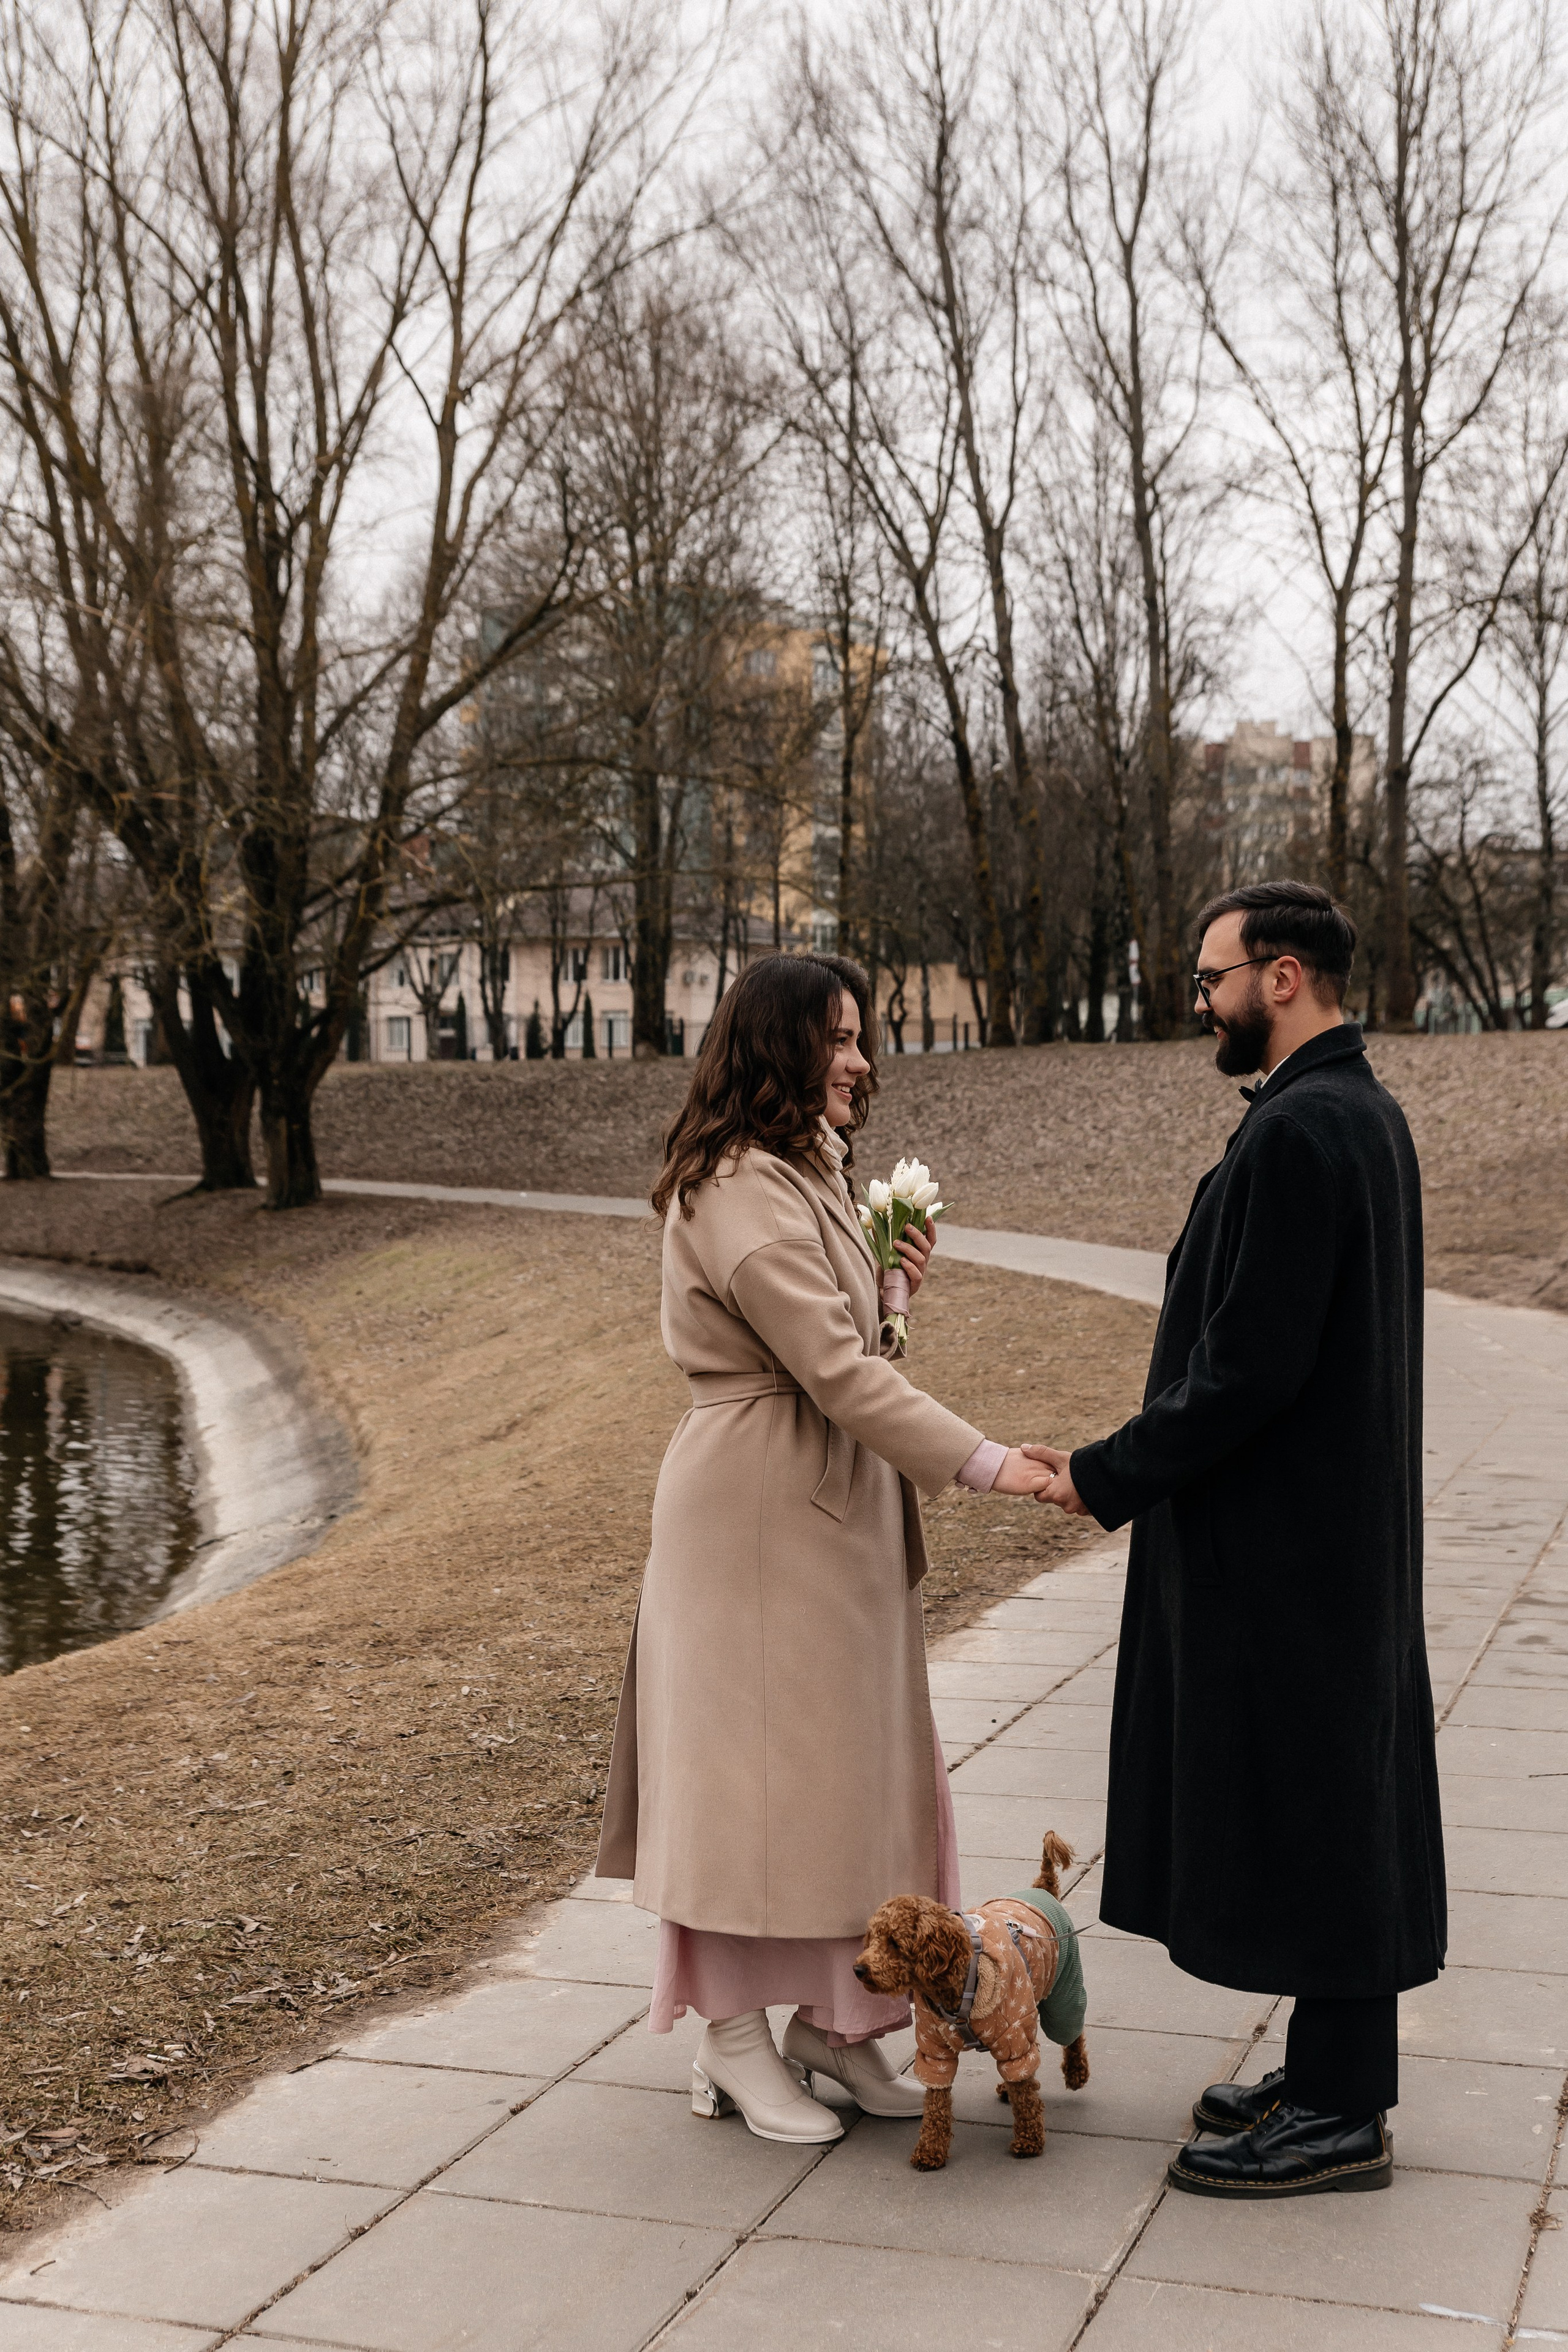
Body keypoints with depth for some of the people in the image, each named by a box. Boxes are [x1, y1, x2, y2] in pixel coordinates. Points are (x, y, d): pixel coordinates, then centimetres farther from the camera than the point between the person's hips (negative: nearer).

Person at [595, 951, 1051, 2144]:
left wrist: (891, 1289, 3)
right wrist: (985, 1461, -25)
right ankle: (736, 2041, 12)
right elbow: (833, 1371, -24)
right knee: (757, 1761, -1)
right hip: (761, 1506, -10)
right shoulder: (742, 1192, -18)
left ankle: (832, 2017, 22)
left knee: (854, 1761, 12)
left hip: (836, 1509, 10)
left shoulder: (807, 1174, 15)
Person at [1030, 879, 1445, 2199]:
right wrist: (1130, 1468, 16)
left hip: (1280, 1541, -10)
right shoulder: (1364, 1112, 12)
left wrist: (1110, 1476, -14)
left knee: (1305, 1810, 0)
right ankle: (1337, 2075, 29)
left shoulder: (1298, 1131, -21)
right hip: (1341, 1531, 10)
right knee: (1337, 1806, 17)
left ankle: (1340, 2115, 12)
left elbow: (1251, 1366, -25)